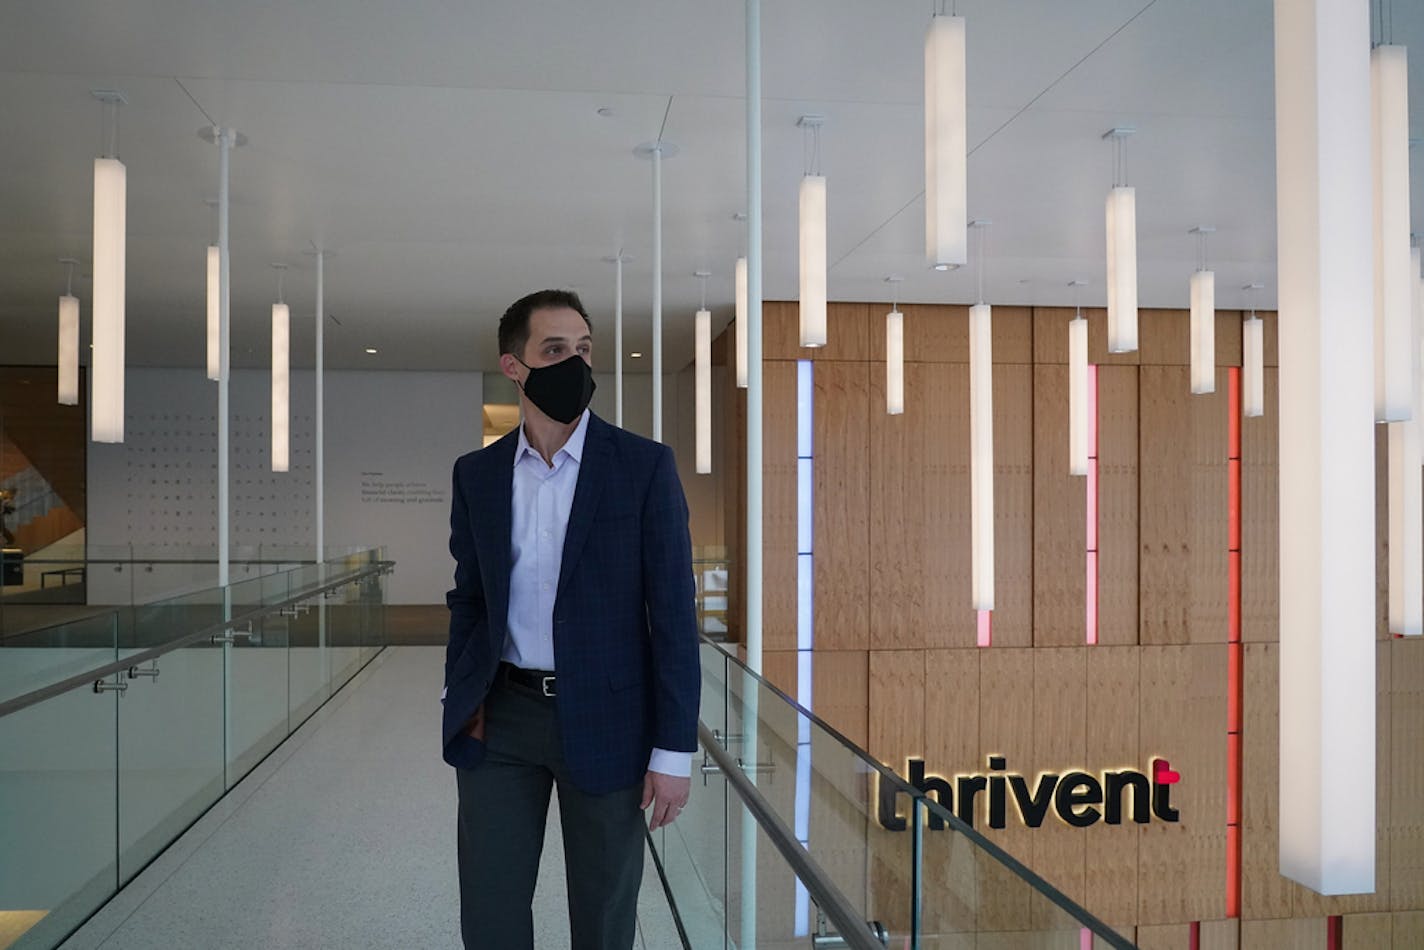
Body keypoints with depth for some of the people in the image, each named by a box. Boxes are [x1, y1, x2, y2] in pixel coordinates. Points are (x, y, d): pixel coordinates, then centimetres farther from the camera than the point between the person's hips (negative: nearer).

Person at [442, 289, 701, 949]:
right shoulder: (476, 474, 5)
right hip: (502, 720, 3)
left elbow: (673, 610, -8)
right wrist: (463, 703, 0)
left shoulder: (644, 465, -6)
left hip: (604, 717, -2)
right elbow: (467, 598, 13)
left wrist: (673, 750, -11)